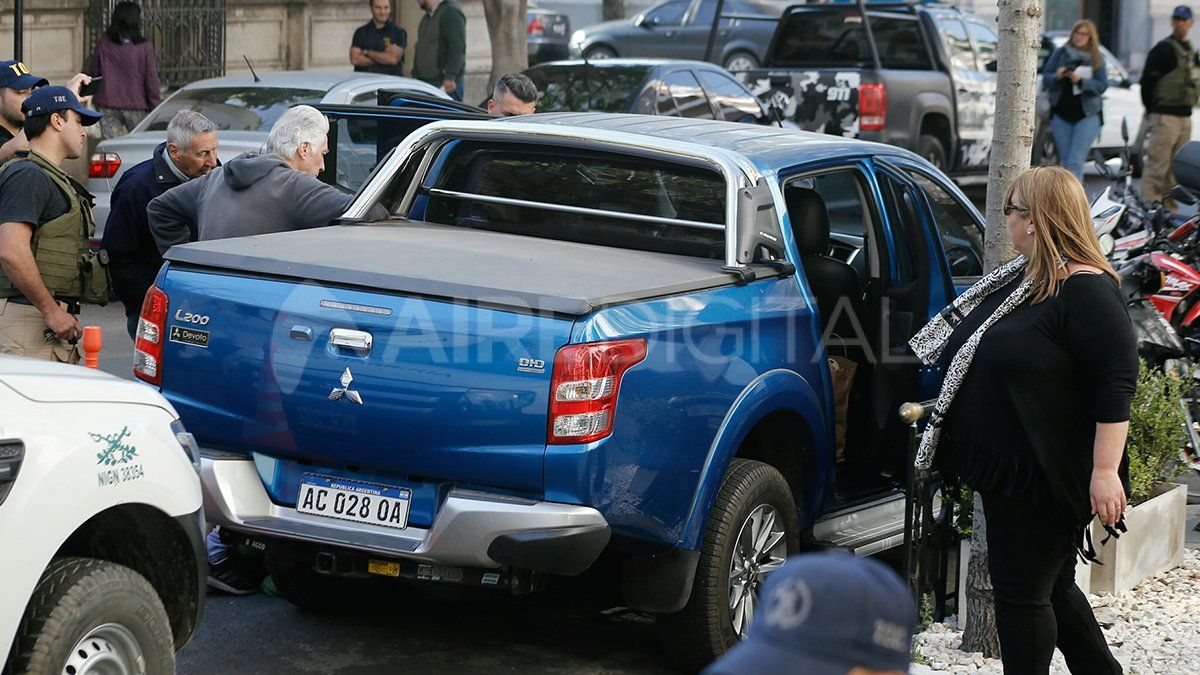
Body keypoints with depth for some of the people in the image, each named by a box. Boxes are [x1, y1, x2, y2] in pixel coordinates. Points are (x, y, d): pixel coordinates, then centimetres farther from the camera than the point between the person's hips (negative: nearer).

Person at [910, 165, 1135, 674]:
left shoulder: (1086, 290, -19)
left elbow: (1117, 383, -22)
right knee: (1052, 587, 19)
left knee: (1023, 594, -1)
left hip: (1044, 476, -10)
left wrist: (1105, 471, -26)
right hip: (1005, 466, 10)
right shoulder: (1021, 278, 11)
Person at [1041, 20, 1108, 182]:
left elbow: (1102, 85, -5)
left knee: (1075, 161, -14)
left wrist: (1081, 80, -19)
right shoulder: (1060, 53, 7)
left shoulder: (1097, 59, 3)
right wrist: (1057, 76, -15)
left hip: (1086, 115, -3)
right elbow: (1045, 77, 6)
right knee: (1066, 162, 6)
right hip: (1061, 115, 3)